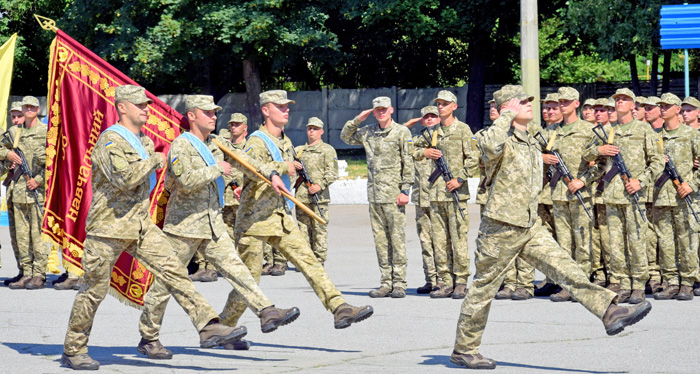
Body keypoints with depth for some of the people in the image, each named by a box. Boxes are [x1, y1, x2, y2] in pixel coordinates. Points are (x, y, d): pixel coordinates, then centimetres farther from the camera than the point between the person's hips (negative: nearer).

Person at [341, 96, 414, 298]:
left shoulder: (402, 132, -1)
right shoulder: (368, 132, 13)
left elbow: (408, 163, -4)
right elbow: (346, 137, 25)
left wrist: (405, 190, -10)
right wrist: (357, 120, 9)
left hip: (393, 194, -5)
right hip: (374, 195, 5)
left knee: (397, 238, -4)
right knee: (380, 239, 6)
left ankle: (399, 283, -1)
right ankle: (386, 283, 10)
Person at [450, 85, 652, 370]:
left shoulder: (531, 142, 13)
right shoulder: (503, 140, -14)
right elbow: (490, 146, -41)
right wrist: (506, 116, -26)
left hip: (530, 227, 8)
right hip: (501, 228, -7)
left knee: (565, 268, -5)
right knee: (483, 289, 2)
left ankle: (609, 312, -14)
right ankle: (463, 350, 12)